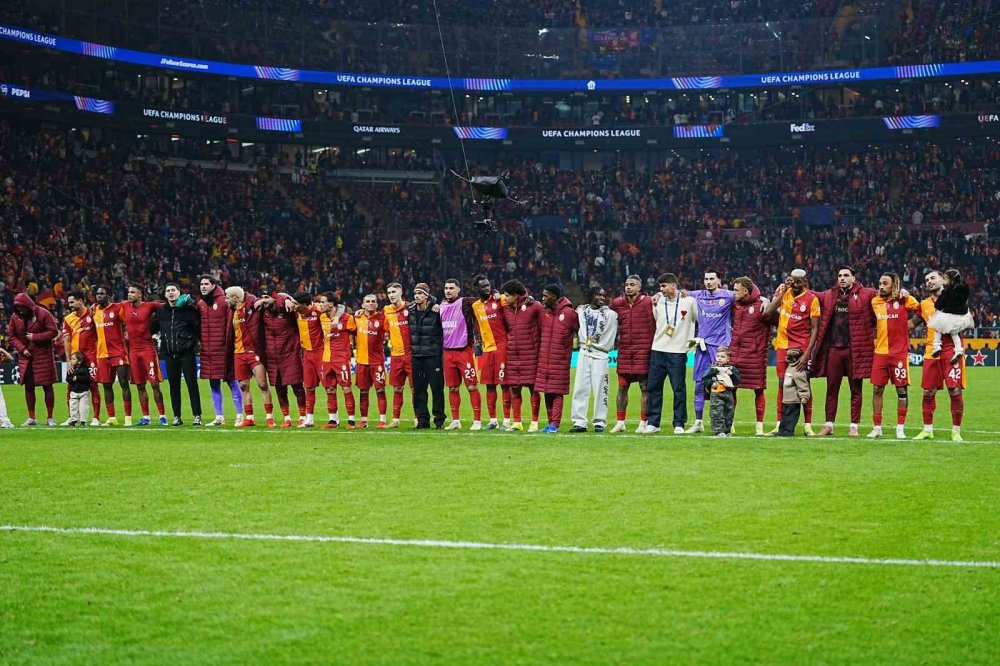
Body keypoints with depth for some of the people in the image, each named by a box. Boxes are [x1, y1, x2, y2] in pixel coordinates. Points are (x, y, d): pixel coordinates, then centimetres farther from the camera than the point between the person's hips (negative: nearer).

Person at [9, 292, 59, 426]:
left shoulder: (43, 314, -10)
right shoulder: (15, 317, 3)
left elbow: (53, 331, -11)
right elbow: (11, 336, 7)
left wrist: (35, 337, -16)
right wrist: (22, 349, -8)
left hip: (43, 355, -4)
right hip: (26, 356, 4)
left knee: (47, 386, -1)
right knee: (28, 386, 7)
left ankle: (50, 418, 6)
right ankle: (31, 418, 17)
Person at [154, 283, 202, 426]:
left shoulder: (189, 308, -1)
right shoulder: (161, 311, 11)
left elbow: (198, 327, -3)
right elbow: (153, 328, 19)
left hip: (186, 352, -4)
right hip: (169, 353, 4)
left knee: (192, 383, -3)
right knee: (173, 385, 7)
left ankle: (197, 415, 1)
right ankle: (177, 416, 13)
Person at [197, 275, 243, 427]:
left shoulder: (224, 301, -7)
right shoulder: (200, 304, 12)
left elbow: (230, 325, -9)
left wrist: (229, 346, -11)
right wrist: (201, 343, 9)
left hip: (222, 350, -6)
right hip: (207, 351, 6)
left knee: (232, 382, -1)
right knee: (213, 384, 10)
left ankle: (240, 416, 5)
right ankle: (219, 417, 16)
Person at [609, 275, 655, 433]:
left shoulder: (648, 303, -3)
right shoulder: (617, 303, 8)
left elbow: (654, 326, -1)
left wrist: (652, 348, -5)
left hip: (643, 350, -4)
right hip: (624, 350, 4)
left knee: (644, 387, 2)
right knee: (622, 387, 6)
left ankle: (643, 423, 7)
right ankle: (620, 422, 11)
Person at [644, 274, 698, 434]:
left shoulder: (689, 301, -2)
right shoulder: (659, 301, 6)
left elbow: (700, 321, 6)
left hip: (678, 352, -3)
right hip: (658, 350, 3)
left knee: (679, 389, -1)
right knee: (653, 387, 4)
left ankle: (679, 424, 7)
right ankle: (652, 423, 10)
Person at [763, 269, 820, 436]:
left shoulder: (811, 299, -7)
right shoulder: (784, 292, 4)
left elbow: (814, 329, -8)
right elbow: (769, 312, -8)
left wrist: (807, 353, -15)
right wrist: (783, 291, -11)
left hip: (802, 347, -3)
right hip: (783, 345, 3)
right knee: (782, 384, 6)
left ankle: (808, 425, 5)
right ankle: (780, 424, 10)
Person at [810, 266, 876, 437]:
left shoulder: (865, 295, 0)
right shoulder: (828, 296, 11)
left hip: (855, 350, -3)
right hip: (833, 348, 3)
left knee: (856, 389, 4)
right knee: (831, 389, 7)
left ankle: (854, 426, 10)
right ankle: (829, 424, 13)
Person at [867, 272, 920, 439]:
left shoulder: (905, 300, -4)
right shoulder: (875, 302, 9)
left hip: (899, 352, -4)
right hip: (880, 352, 4)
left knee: (901, 389, 1)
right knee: (877, 389, 3)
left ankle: (900, 428, 7)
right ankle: (877, 427, 11)